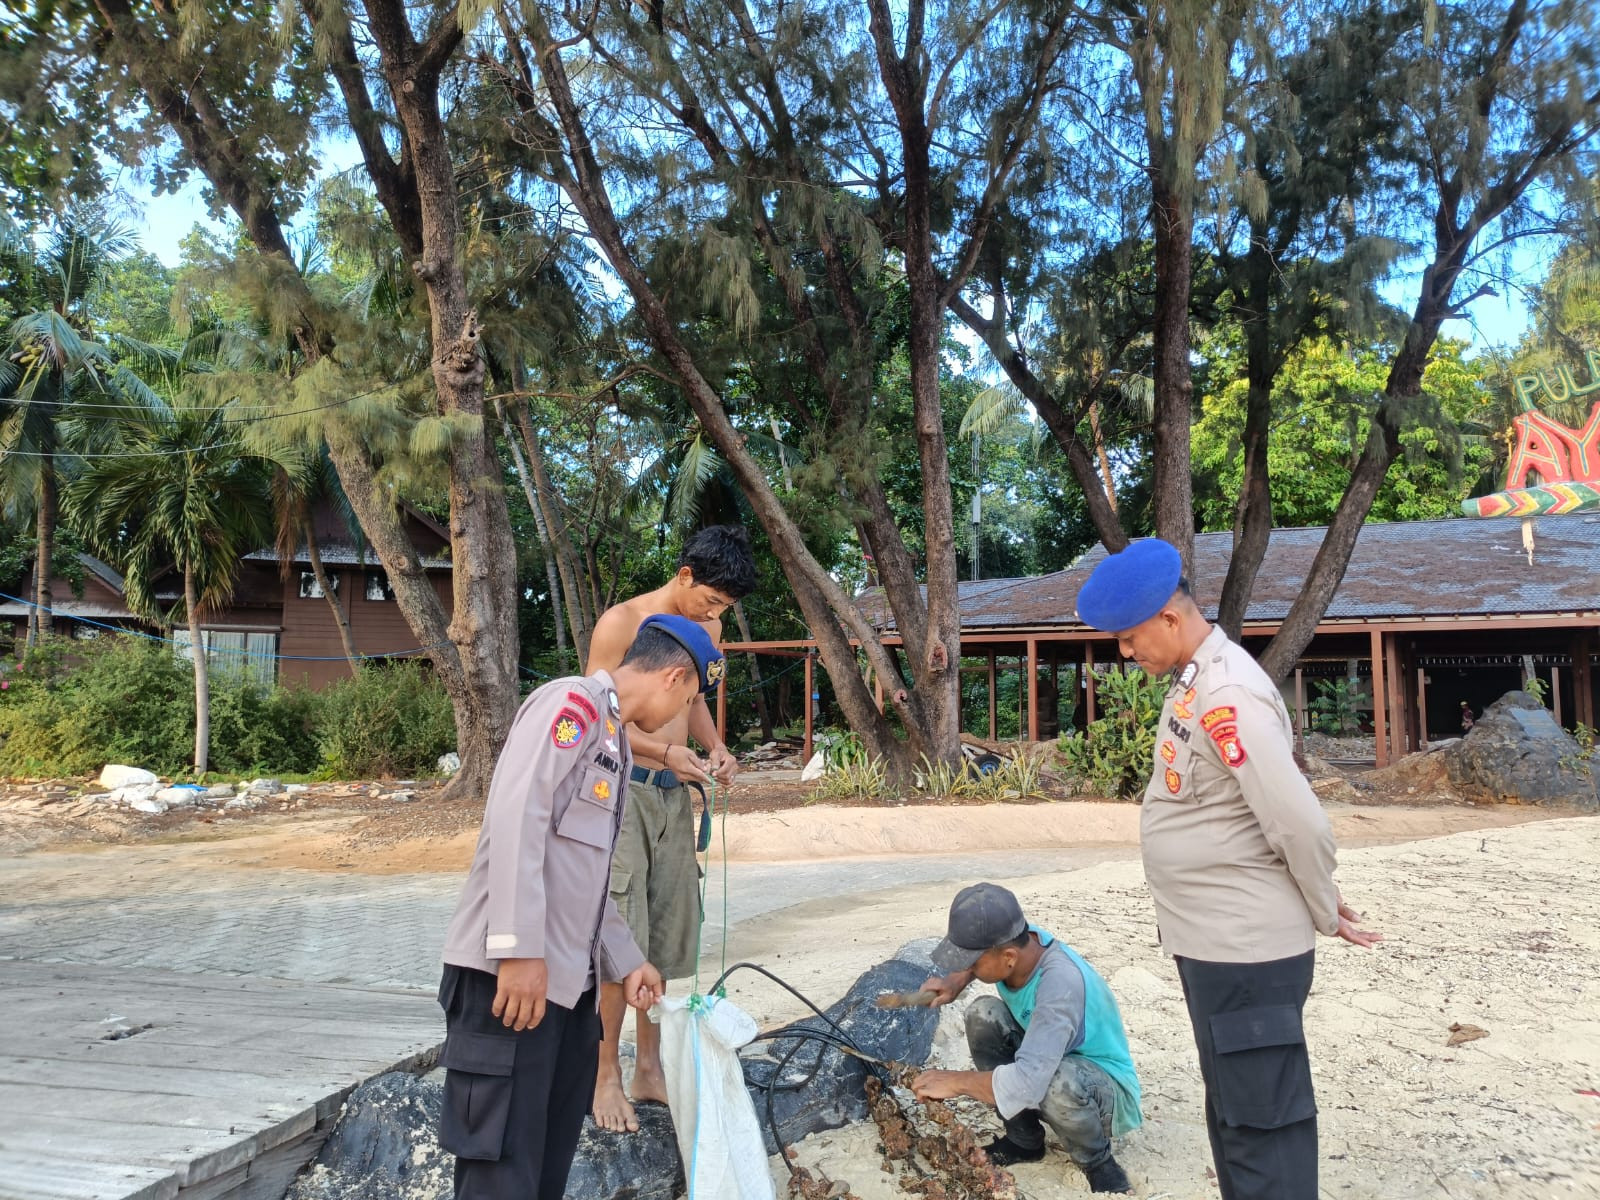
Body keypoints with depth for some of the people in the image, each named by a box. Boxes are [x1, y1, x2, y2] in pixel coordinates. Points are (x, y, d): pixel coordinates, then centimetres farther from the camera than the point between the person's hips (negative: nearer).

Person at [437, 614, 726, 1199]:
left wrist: (625, 962, 25)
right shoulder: (574, 701, -9)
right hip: (510, 973, -10)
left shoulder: (614, 741, 21)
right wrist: (519, 949, -25)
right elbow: (516, 815, -21)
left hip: (568, 980, 10)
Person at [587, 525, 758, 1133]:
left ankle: (649, 1070, 24)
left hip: (674, 795, 7)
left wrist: (715, 747, 0)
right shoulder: (622, 622, -12)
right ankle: (606, 1078, 10)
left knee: (668, 938, 11)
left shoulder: (707, 628, 8)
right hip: (623, 788, -6)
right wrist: (666, 751, -22)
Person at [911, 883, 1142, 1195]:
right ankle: (1024, 1140, 2)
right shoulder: (1015, 942, -15)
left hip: (1110, 1093, -7)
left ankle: (1098, 1163, -6)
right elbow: (975, 954, 13)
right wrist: (957, 981, -8)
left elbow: (1027, 1084, -46)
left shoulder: (1060, 982, -37)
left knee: (1057, 1080, -39)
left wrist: (955, 1081, -32)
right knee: (983, 1014, -14)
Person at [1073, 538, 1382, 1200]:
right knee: (1230, 1113, 23)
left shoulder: (1227, 695, -23)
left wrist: (1325, 915, -9)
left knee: (1261, 1125, 3)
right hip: (1211, 940, 10)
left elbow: (1300, 823, -25)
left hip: (1245, 949, -10)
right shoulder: (1195, 679, 8)